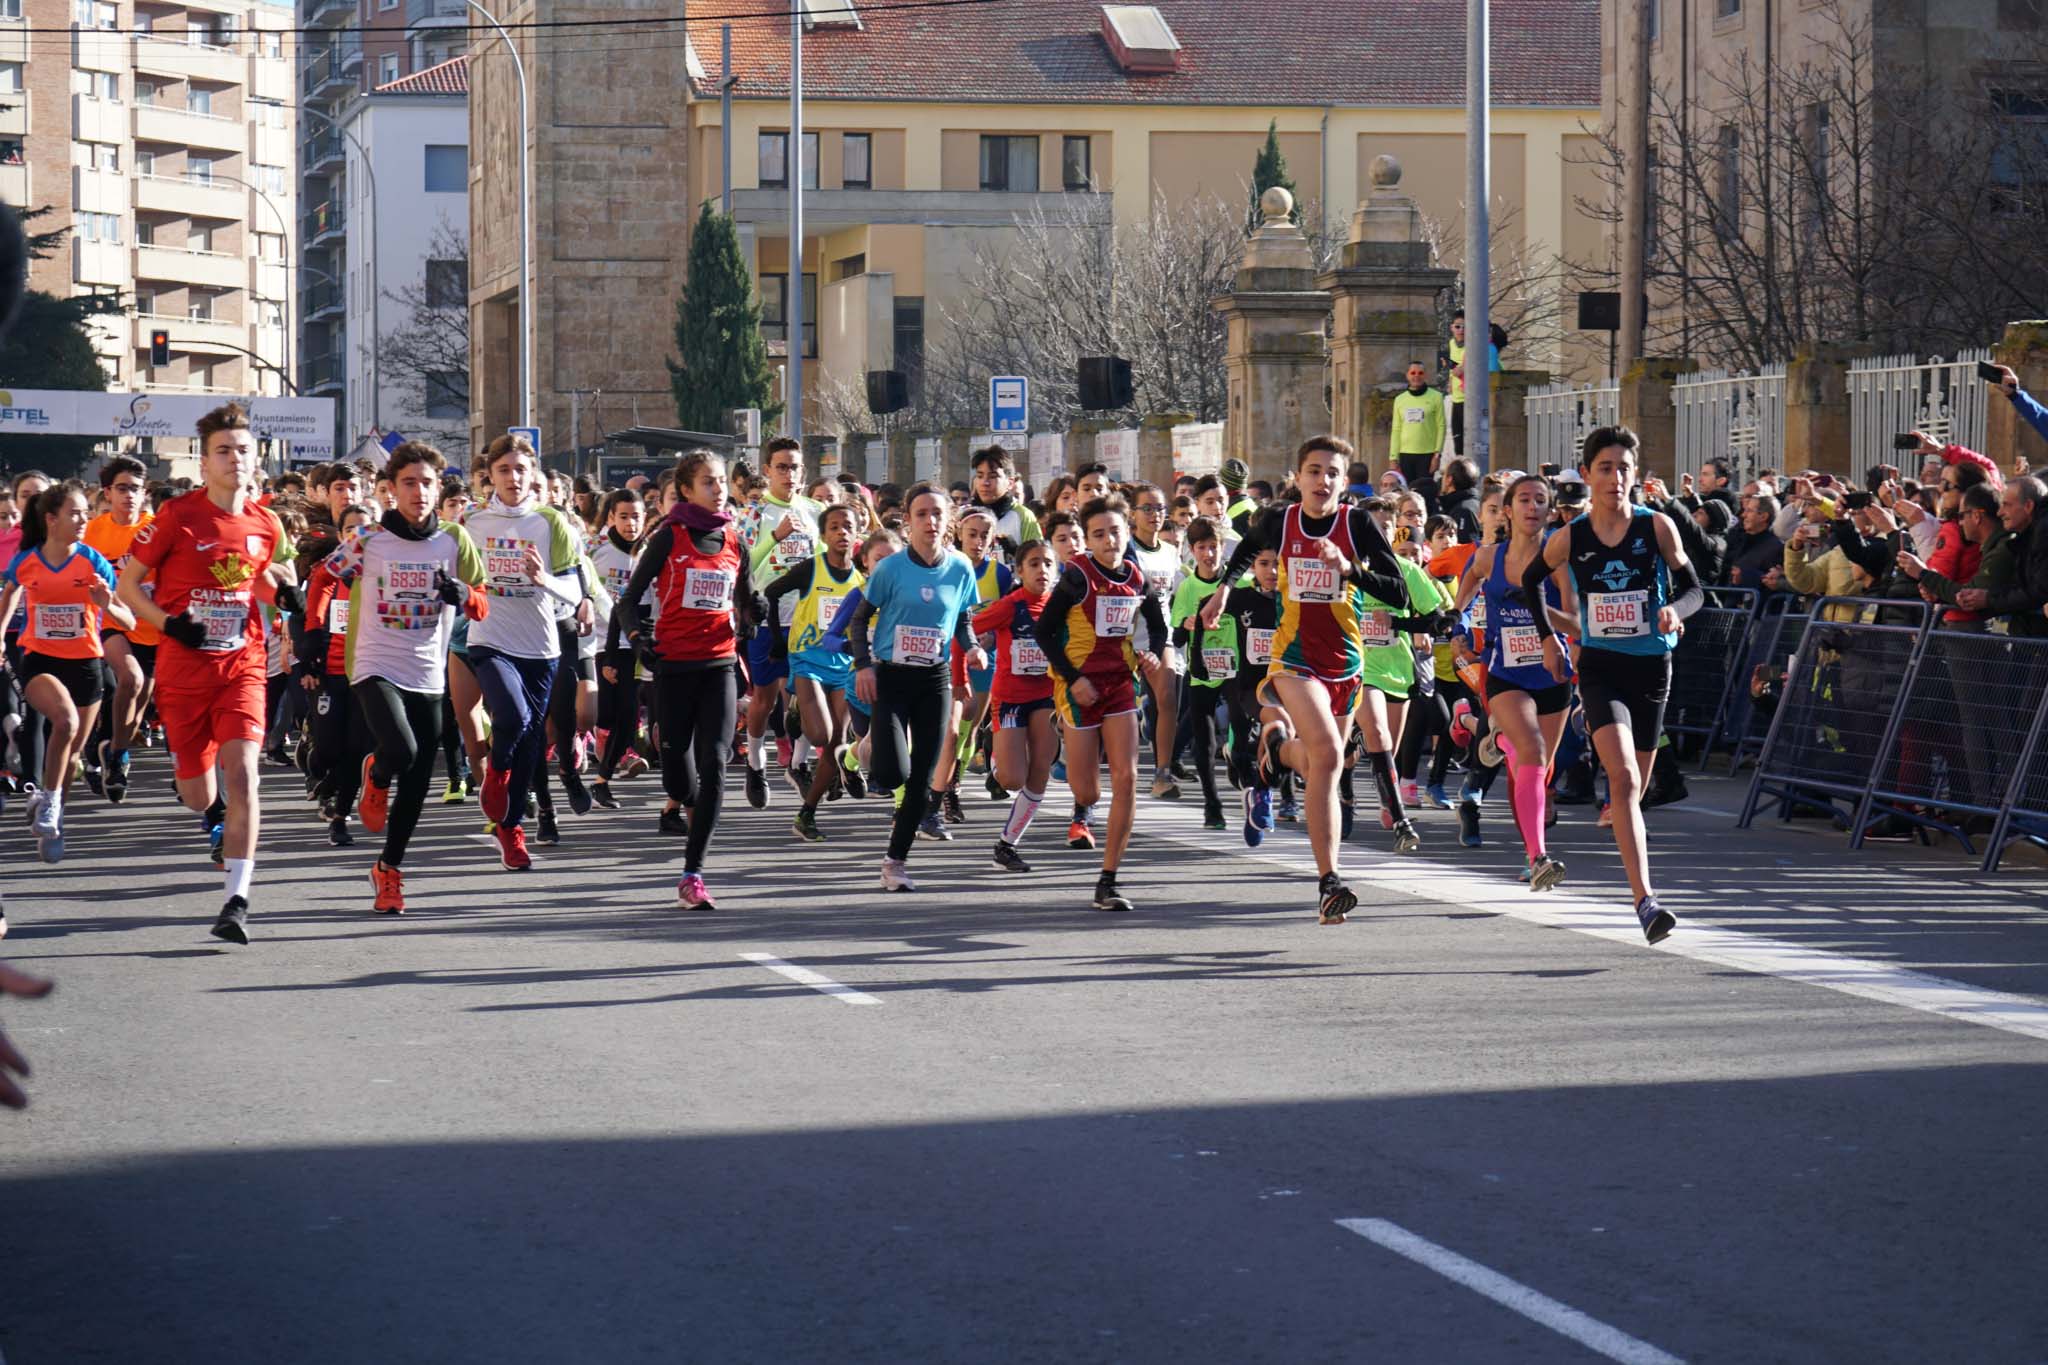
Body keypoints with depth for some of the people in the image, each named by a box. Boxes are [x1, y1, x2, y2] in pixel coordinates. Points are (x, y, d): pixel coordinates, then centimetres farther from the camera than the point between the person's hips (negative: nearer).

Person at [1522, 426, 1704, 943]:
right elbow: (1531, 579, 18)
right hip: (1600, 667, -2)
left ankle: (1642, 898, 36)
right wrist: (1548, 639, 15)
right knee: (1623, 777, -21)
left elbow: (1694, 589, 1)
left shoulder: (1657, 526, -3)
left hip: (1652, 666, 2)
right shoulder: (1570, 539, -2)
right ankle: (1645, 900, -29)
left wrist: (1674, 609, -21)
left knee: (1633, 785, 12)